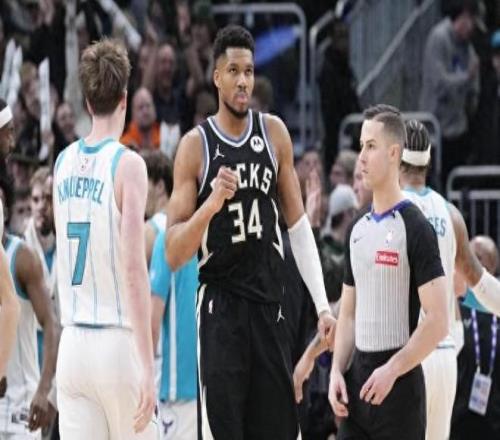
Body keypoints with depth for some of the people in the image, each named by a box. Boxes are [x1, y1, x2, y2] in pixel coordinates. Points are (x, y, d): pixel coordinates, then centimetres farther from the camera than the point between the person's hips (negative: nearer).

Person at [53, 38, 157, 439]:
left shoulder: (64, 162, 8)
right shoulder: (127, 165, -9)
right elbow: (133, 269, -16)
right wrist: (147, 366, -17)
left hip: (72, 344, 5)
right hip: (117, 344, -5)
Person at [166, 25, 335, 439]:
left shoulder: (274, 133, 6)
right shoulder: (196, 145, -6)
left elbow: (299, 224, 11)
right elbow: (174, 255, -8)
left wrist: (323, 304, 4)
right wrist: (210, 205, -26)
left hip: (270, 303, 4)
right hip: (220, 307, -4)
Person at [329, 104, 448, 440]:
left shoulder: (415, 229, -9)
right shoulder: (358, 229, 13)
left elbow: (437, 322, -14)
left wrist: (391, 371, -18)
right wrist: (337, 371, 4)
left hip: (399, 384, -7)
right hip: (358, 376, 7)